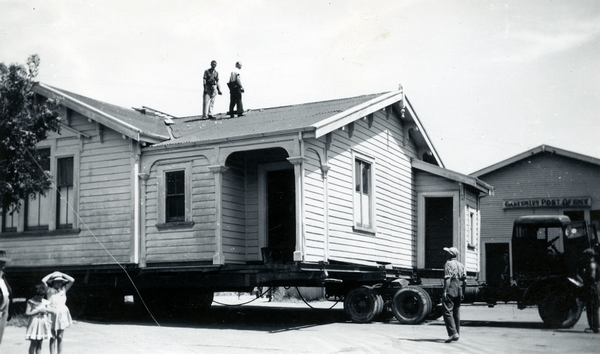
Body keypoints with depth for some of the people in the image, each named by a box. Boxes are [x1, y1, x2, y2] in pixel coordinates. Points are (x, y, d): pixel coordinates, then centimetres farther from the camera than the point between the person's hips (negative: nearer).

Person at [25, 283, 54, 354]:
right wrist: (38, 311, -17)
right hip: (34, 323, -4)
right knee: (33, 343, -4)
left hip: (43, 323, 4)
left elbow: (52, 310, -1)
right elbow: (27, 313, -14)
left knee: (39, 344, 8)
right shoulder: (31, 302, -6)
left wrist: (45, 309, -18)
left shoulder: (45, 302, 4)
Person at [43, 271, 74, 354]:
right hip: (52, 314, -2)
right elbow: (43, 281, -15)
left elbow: (72, 280, -2)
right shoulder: (49, 290, 0)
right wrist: (52, 274, -3)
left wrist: (61, 274, 2)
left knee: (60, 338, 6)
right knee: (53, 338, 2)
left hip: (62, 314, 2)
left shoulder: (64, 289, 7)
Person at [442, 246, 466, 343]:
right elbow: (464, 278, 15)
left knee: (447, 311, -9)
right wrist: (462, 293, 19)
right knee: (456, 312, 13)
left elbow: (447, 278, -16)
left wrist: (445, 291, -19)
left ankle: (453, 333, -19)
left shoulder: (448, 264, -6)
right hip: (459, 291, 8)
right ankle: (457, 334, 15)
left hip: (451, 290, -8)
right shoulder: (461, 265, 17)